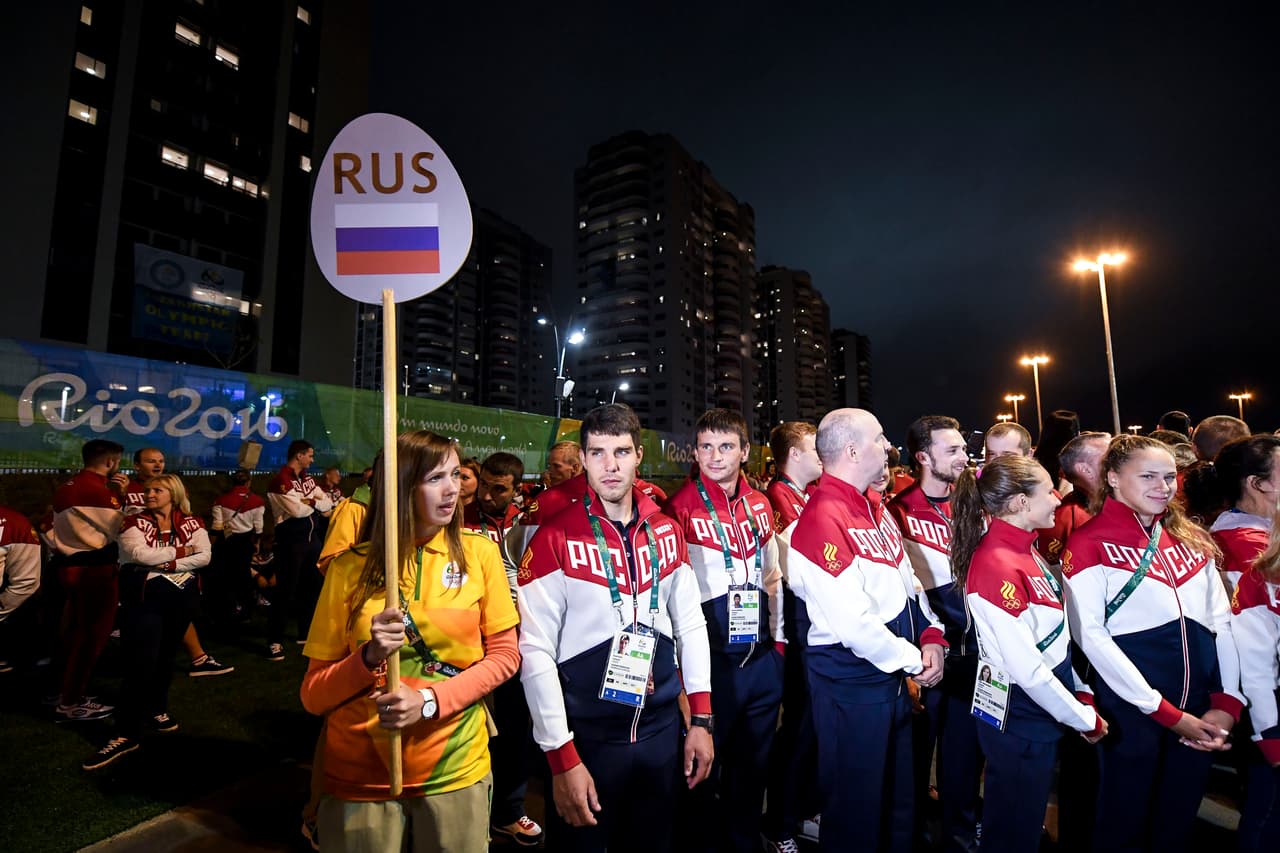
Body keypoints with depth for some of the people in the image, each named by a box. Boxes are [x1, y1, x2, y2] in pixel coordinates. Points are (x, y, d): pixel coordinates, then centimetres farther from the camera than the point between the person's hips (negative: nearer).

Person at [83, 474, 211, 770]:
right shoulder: (134, 522, -1)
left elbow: (205, 556, -8)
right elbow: (140, 555, -16)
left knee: (165, 656, 15)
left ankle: (156, 710, 34)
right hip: (145, 597, -2)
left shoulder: (192, 523, 3)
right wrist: (179, 551, -9)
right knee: (140, 663, -7)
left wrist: (170, 564, -17)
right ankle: (126, 734, -1)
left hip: (182, 597, 2)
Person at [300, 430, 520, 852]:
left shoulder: (478, 552, -8)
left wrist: (430, 700, -16)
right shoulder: (350, 567, -7)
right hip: (360, 775, 0)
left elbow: (504, 654, -4)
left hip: (455, 769, 0)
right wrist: (370, 657, -21)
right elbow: (313, 693, -3)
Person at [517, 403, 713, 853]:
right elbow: (536, 652, -14)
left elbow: (690, 625, 6)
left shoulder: (667, 531, 0)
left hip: (660, 728, 4)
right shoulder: (554, 538, -14)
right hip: (587, 736, -4)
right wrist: (562, 757, -14)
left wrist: (701, 718, 4)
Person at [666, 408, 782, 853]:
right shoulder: (681, 508, -13)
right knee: (705, 766, 11)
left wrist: (778, 638, 13)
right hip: (712, 660, -5)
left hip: (763, 659, 6)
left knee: (754, 764, 22)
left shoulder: (760, 506, 5)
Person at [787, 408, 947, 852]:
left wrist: (931, 635, -1)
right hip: (852, 680, -9)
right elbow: (853, 622, -27)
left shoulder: (875, 504, 5)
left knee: (899, 792, 26)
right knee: (856, 802, 13)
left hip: (894, 672, 9)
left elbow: (906, 576, 12)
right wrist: (913, 660, -13)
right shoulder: (822, 520, -26)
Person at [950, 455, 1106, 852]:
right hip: (1019, 716, -9)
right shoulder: (996, 565, -27)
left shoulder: (1025, 550, 3)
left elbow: (1054, 636, 11)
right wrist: (1086, 719, -12)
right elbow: (1026, 669, -24)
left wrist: (1081, 692, 9)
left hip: (1045, 707, 9)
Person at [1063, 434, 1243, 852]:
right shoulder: (1089, 543, -11)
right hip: (1131, 705, -6)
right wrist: (1165, 711, -15)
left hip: (1200, 703, 6)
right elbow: (1090, 635, -15)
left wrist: (1228, 701, -3)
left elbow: (1223, 622, 8)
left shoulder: (1191, 538, 9)